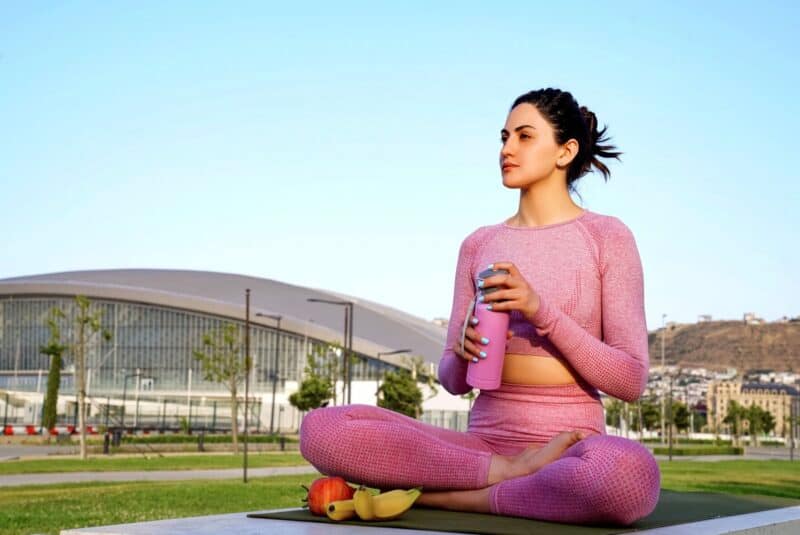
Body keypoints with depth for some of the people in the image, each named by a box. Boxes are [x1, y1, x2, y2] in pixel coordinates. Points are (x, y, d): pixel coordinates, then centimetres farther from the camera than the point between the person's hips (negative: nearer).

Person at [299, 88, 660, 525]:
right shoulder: (478, 245, 13)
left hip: (573, 446, -3)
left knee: (629, 472, -42)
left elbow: (631, 381, -4)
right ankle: (513, 474, -17)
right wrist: (464, 352, -11)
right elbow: (453, 380, 13)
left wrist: (542, 312, -15)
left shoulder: (607, 237, 2)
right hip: (484, 441, 3)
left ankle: (443, 495, -22)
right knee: (322, 429, -21)